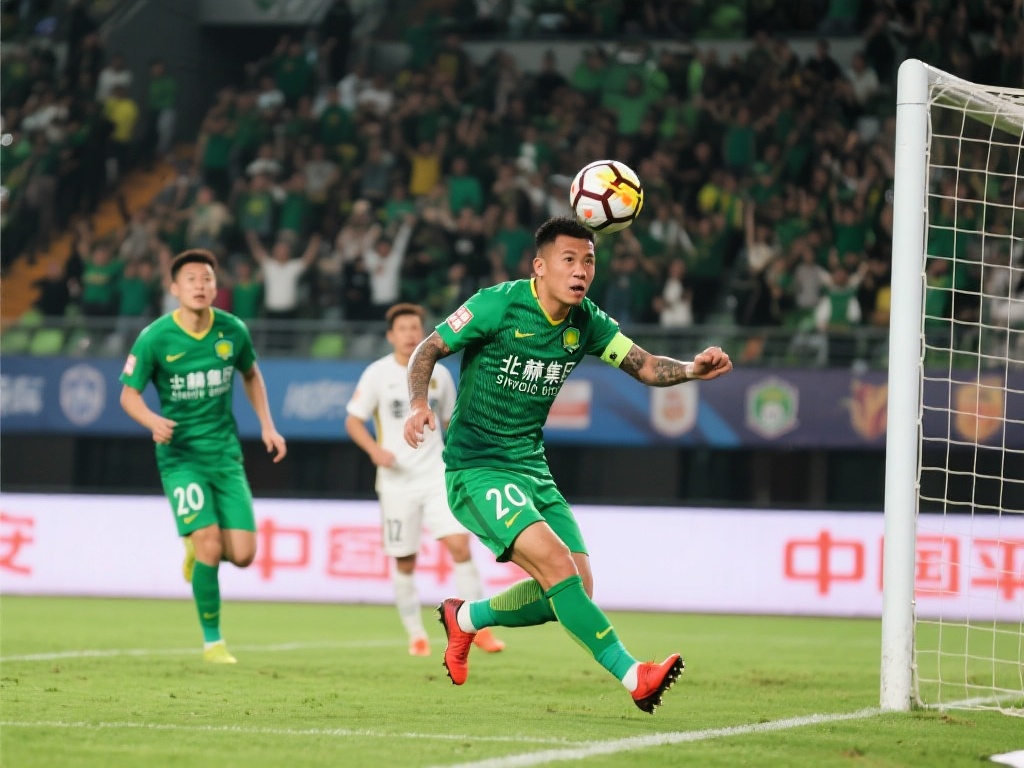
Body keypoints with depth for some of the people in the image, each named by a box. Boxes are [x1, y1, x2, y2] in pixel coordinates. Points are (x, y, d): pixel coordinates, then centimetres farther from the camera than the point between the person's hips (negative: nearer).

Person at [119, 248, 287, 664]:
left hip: (225, 454, 3)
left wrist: (267, 425, 10)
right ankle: (212, 640, 1)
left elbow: (251, 375, 18)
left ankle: (196, 545, 31)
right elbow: (128, 393, -5)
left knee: (243, 555, -5)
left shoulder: (233, 331, -2)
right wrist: (153, 420, -26)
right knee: (210, 546, -17)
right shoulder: (155, 337, -12)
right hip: (180, 455, -3)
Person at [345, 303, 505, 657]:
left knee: (460, 545, -13)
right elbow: (353, 420, -1)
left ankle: (479, 627, -6)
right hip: (397, 481, -1)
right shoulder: (378, 374, -3)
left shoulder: (439, 374, 5)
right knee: (404, 562, 4)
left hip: (436, 477, 1)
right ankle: (416, 635, 20)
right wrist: (374, 449, -18)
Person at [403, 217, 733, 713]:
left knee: (577, 589, 1)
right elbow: (428, 349, -6)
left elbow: (646, 367, 2)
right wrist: (419, 403, -24)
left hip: (531, 468, 7)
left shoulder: (585, 323, 3)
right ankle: (632, 676, -24)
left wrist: (692, 369, -19)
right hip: (476, 468, -7)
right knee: (556, 563, -25)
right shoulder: (499, 304, -14)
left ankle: (466, 618, 24)